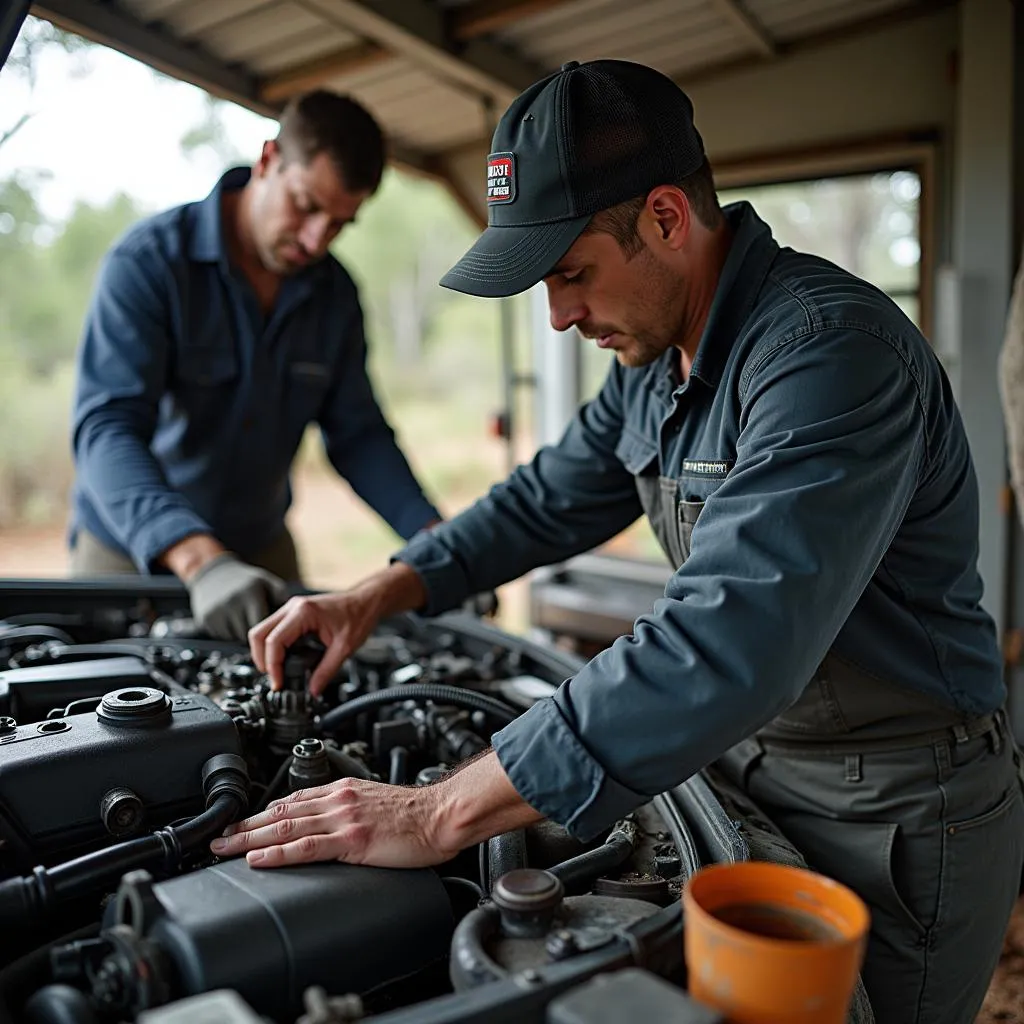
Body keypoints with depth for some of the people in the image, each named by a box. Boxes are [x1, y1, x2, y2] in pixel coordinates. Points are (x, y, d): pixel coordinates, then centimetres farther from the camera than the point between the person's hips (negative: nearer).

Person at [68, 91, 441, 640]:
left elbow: (358, 434, -2)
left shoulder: (335, 295, -4)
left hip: (261, 548, 4)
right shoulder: (148, 261, -21)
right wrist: (201, 561, -47)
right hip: (127, 549, -4)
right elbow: (107, 428, -32)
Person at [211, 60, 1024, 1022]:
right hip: (751, 762, 8)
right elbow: (551, 499, 12)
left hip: (893, 817, -7)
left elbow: (731, 640, -40)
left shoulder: (834, 349, -29)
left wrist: (441, 815, -38)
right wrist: (377, 594, 0)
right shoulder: (654, 358, 1)